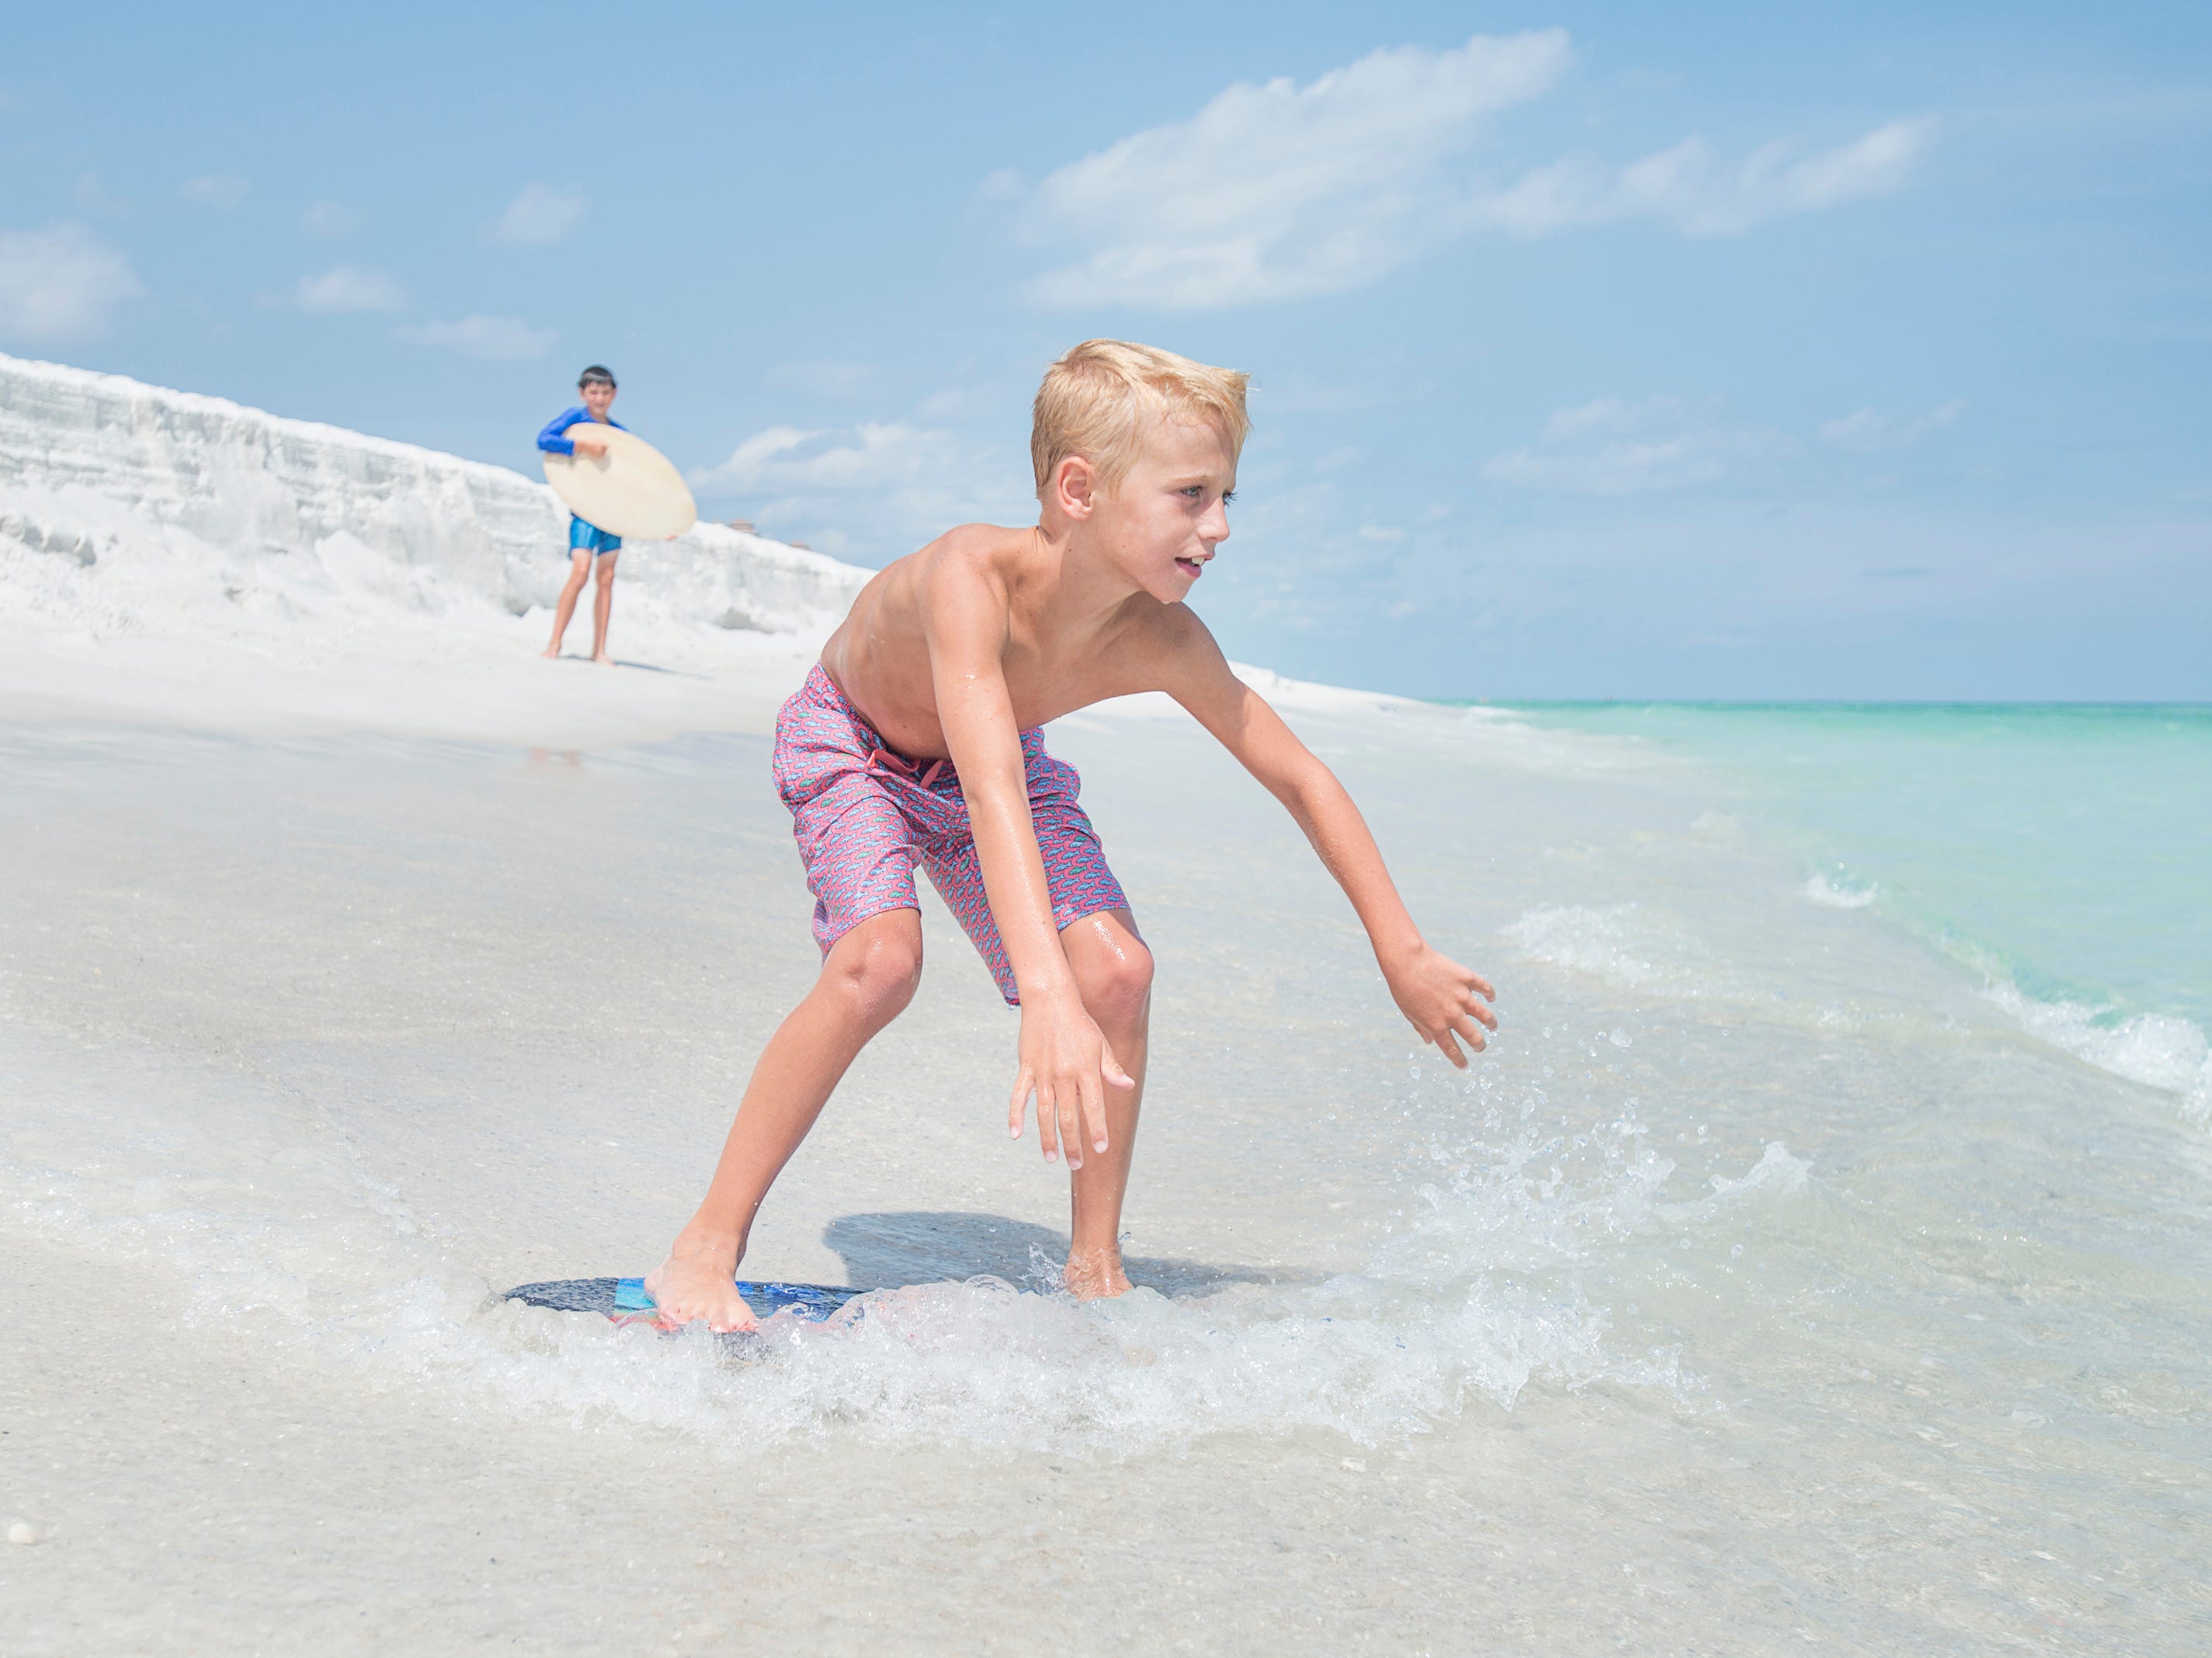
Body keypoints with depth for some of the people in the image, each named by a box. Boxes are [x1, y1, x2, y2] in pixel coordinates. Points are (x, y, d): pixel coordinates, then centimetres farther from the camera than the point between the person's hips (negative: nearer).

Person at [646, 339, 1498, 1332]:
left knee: (1118, 970, -13)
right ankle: (706, 1251, -17)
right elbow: (990, 790, -55)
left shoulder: (1161, 645, -28)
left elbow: (1299, 778, -15)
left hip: (1001, 763, 5)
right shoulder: (972, 576, -43)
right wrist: (1048, 999, -65)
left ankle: (1095, 1269, 4)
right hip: (850, 743, -4)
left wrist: (1402, 954, -13)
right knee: (881, 959, -29)